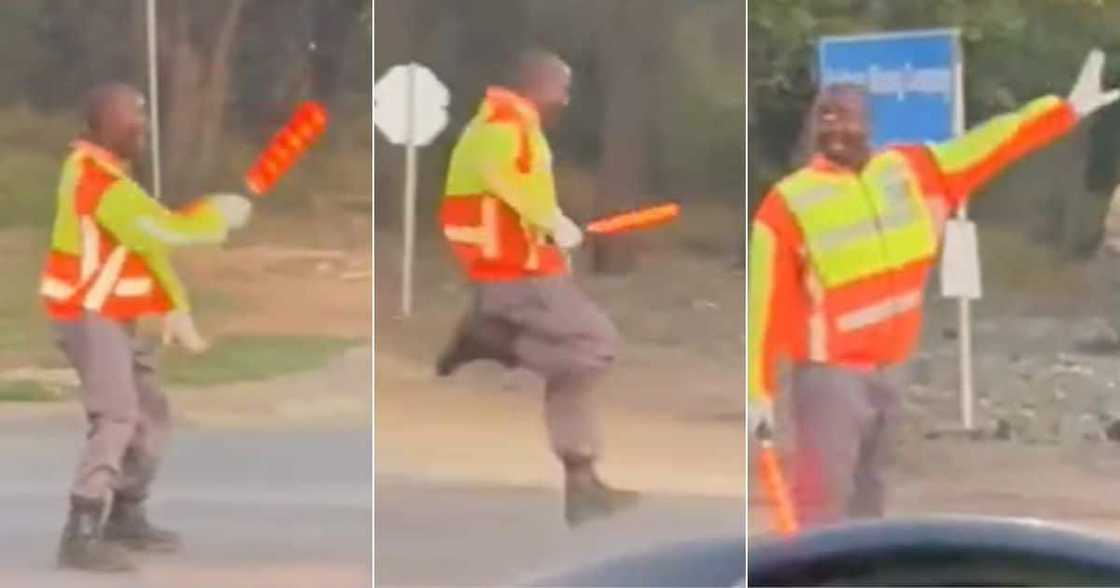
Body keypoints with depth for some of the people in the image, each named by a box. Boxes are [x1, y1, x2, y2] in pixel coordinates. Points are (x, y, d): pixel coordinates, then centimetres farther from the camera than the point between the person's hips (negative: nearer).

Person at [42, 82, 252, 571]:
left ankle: (124, 517, 27)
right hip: (88, 313, -10)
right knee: (116, 417, -20)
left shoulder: (109, 173, 15)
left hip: (113, 315, 10)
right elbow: (161, 231, -25)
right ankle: (80, 536, -25)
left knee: (152, 415, 16)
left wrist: (178, 309, 7)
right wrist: (221, 214, -11)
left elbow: (147, 241, 14)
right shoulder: (95, 176, -19)